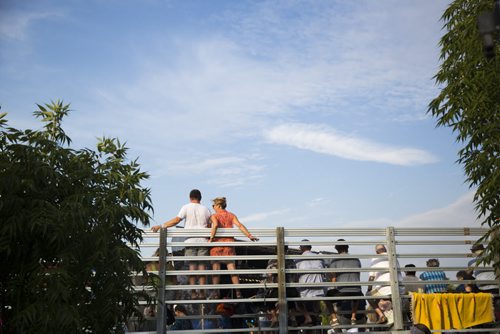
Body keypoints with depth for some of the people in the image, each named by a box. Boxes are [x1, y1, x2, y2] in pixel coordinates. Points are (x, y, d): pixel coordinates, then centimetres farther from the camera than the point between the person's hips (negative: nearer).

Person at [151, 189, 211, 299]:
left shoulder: (186, 207, 1)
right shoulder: (205, 209, 10)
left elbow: (176, 220, -8)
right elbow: (210, 225, 11)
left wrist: (161, 226, -6)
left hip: (190, 240, -2)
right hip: (203, 240, 2)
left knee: (192, 265, 0)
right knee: (202, 265, 4)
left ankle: (193, 292, -4)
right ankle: (202, 292, 1)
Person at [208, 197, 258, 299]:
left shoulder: (214, 216, -1)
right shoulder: (231, 215, 9)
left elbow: (215, 225, -22)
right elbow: (239, 225, -4)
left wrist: (211, 238, -18)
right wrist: (249, 236, -8)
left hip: (217, 242, -3)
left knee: (216, 268, 3)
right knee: (232, 268, 4)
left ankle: (215, 292, 0)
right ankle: (238, 292, -1)